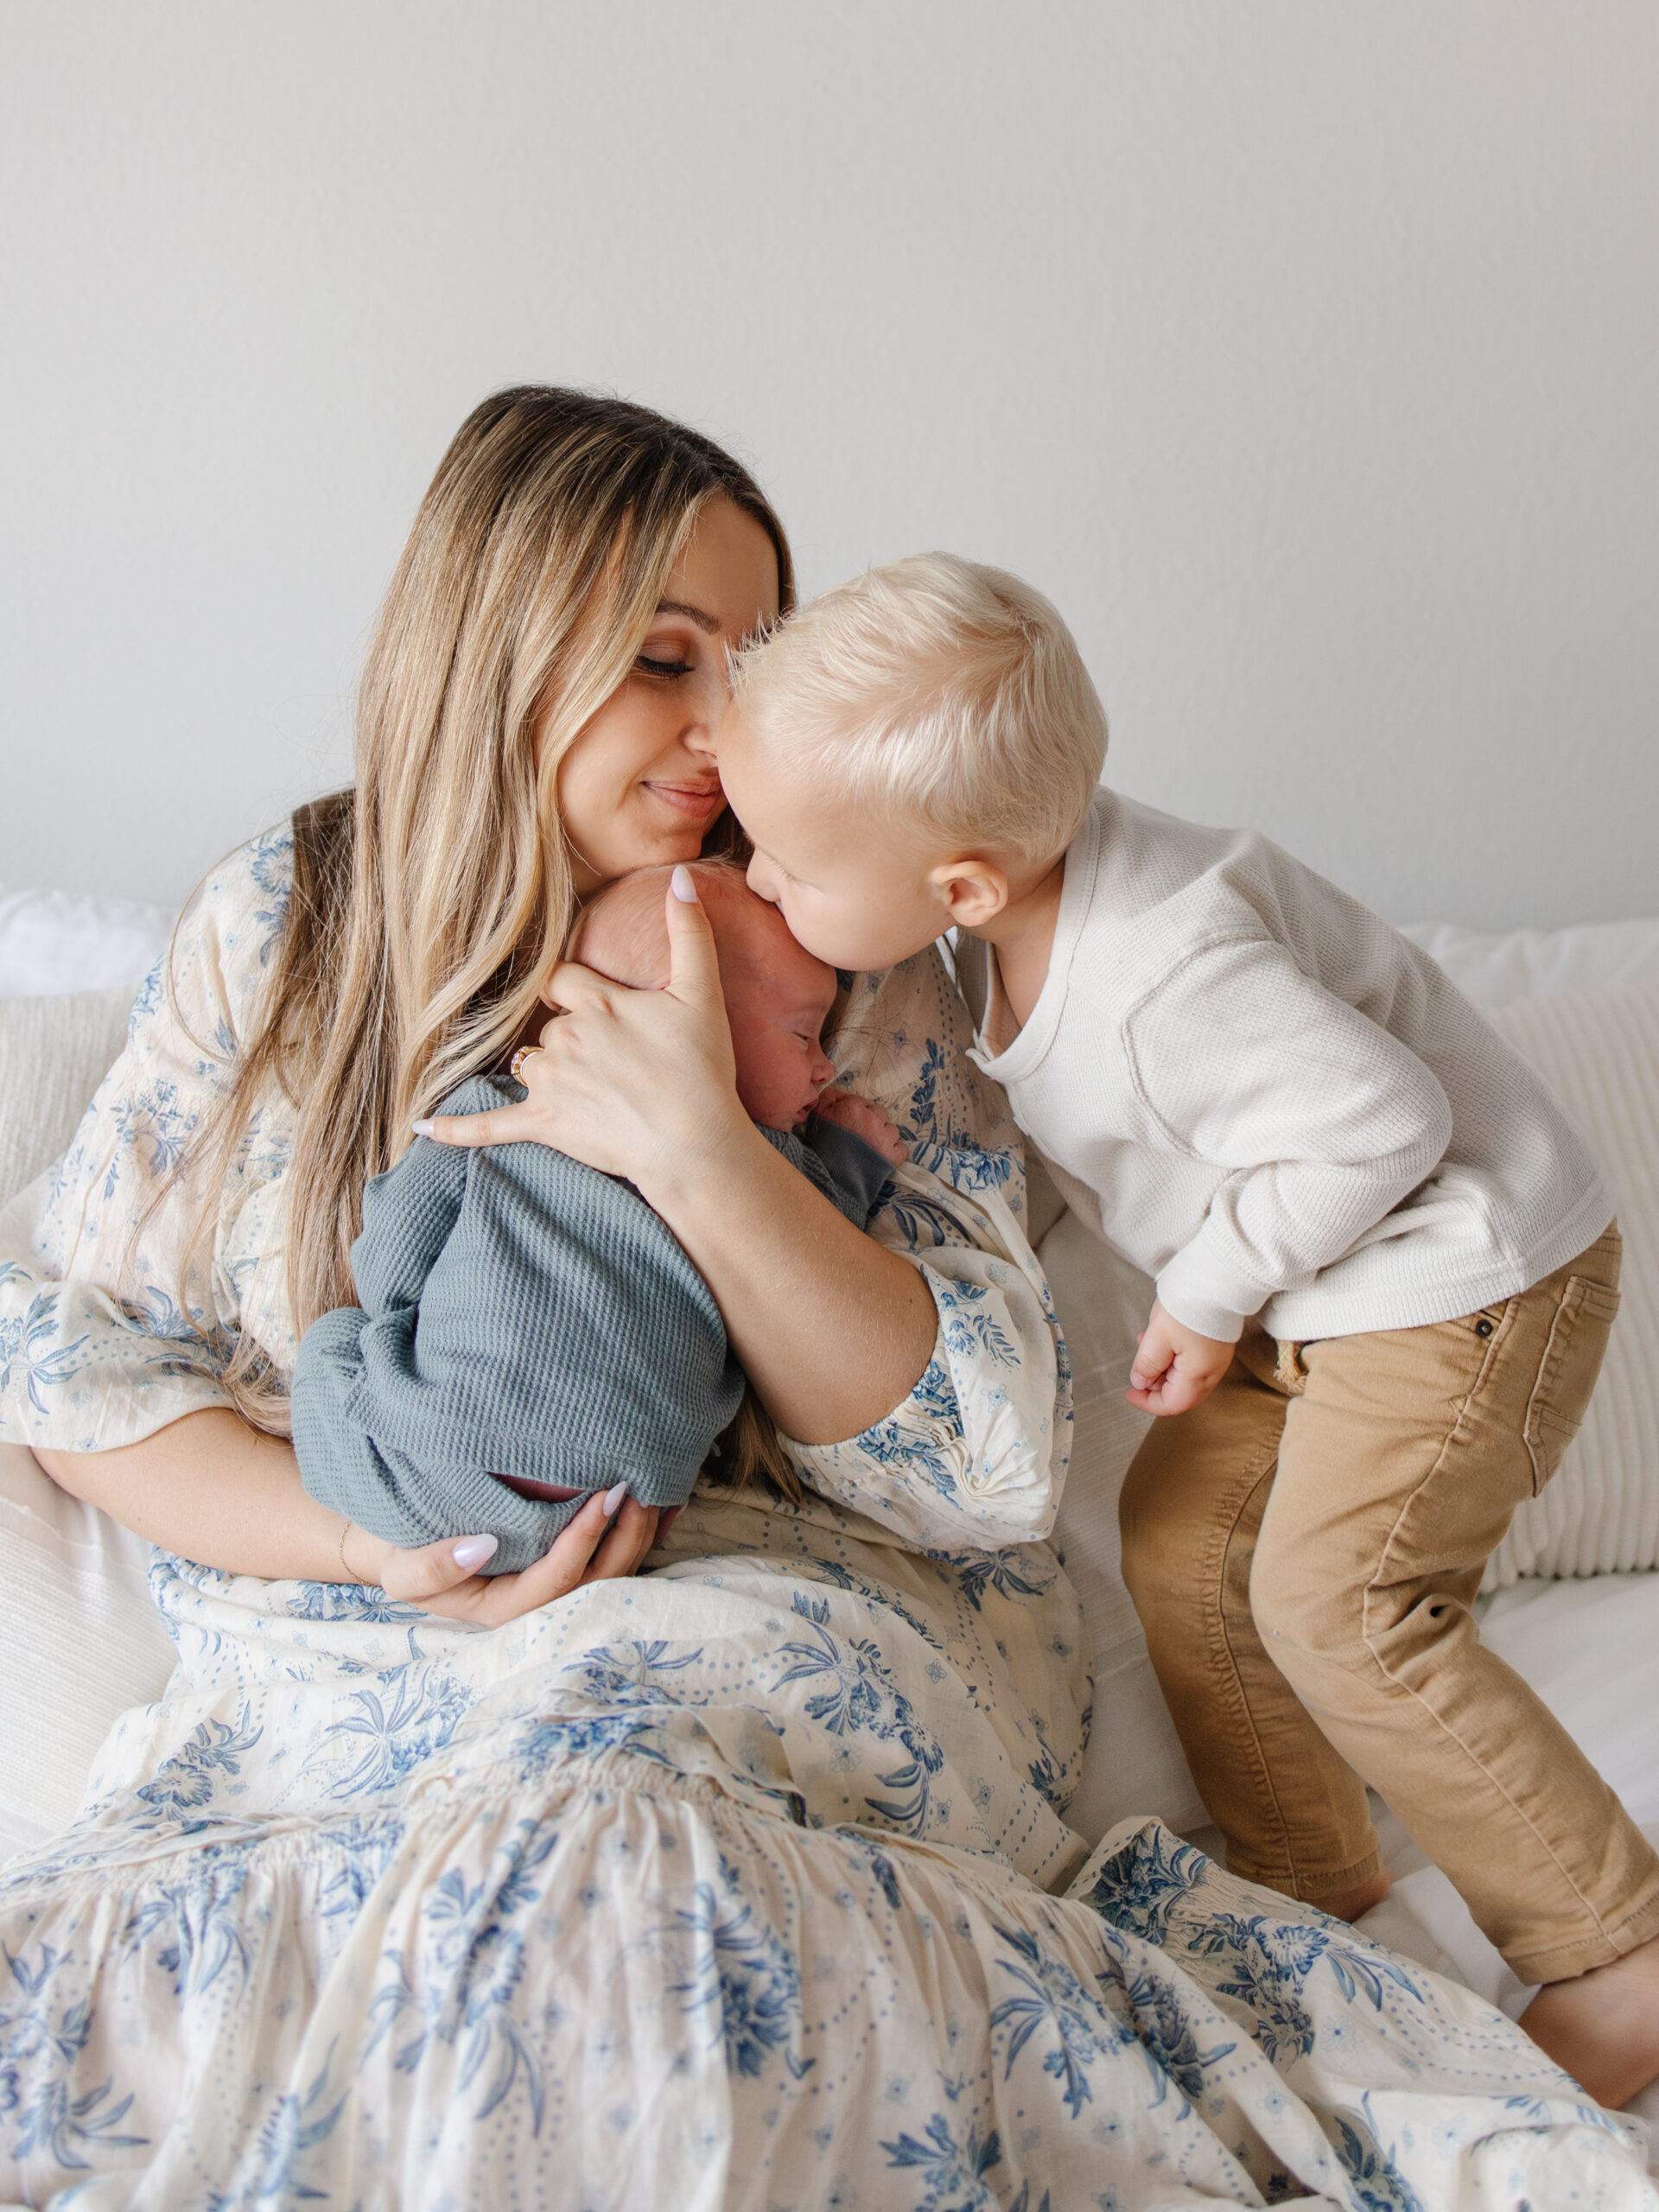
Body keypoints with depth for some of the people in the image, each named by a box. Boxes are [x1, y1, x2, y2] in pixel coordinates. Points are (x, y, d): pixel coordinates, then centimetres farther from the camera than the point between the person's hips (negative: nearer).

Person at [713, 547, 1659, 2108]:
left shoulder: (1163, 977, -36)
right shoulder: (1015, 887, -9)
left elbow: (1374, 1122, -32)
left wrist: (1208, 1295, -19)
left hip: (1460, 1277, -9)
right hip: (1309, 1288, 9)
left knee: (1331, 1605, -11)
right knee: (1178, 1549, 10)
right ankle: (1310, 1891, 28)